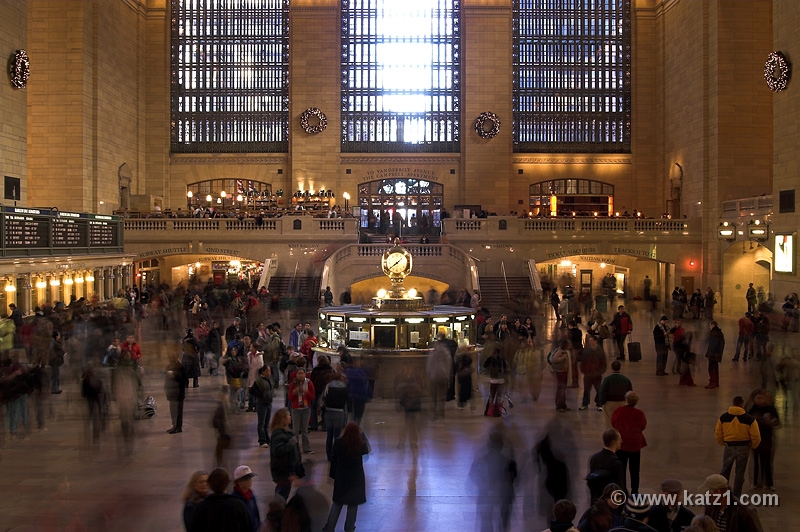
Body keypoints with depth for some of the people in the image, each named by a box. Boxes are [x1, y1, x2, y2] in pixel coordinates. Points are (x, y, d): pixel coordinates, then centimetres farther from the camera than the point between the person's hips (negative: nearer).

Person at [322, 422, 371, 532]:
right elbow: (368, 449, 5)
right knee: (353, 504, 15)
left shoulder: (338, 442, -14)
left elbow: (333, 458, -4)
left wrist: (333, 474, 8)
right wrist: (362, 434, 7)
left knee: (337, 502, 18)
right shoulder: (360, 444, -18)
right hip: (356, 477, -2)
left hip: (341, 477, 2)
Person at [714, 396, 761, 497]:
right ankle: (736, 497, 16)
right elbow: (756, 437, -9)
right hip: (743, 447, -1)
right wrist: (753, 446, 11)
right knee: (739, 473, 10)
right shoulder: (749, 419, -10)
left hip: (729, 447, 1)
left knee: (725, 471, 16)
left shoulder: (723, 417, -4)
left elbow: (717, 433, 1)